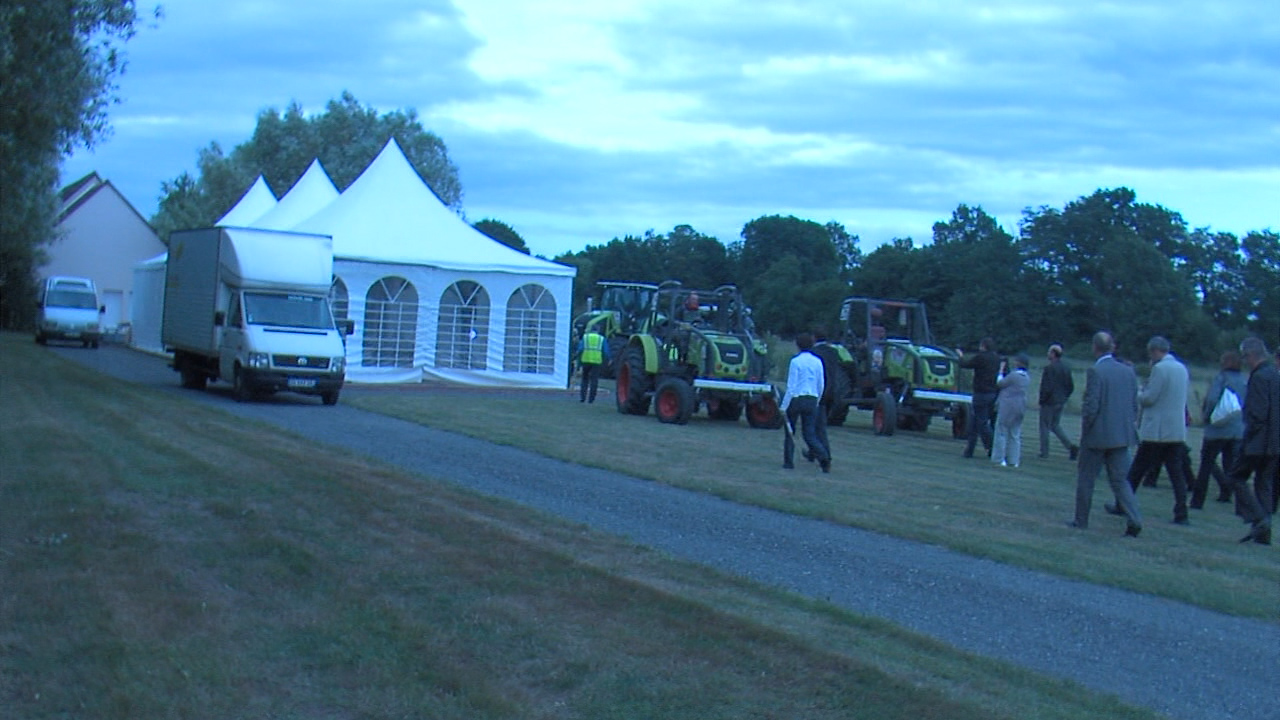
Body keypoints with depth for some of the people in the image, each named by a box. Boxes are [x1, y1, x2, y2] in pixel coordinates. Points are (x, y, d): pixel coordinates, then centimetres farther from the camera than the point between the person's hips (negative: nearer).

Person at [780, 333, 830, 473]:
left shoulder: (795, 361, -9)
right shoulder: (817, 361, 5)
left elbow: (791, 386, -11)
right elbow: (821, 385, 10)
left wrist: (784, 406, -7)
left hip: (796, 399, -4)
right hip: (812, 400, 4)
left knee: (790, 432, 13)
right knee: (810, 435, 4)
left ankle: (789, 461, 15)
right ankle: (824, 458, -16)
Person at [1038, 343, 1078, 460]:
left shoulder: (1049, 368, -18)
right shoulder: (1066, 367, 6)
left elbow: (1047, 388, -22)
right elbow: (1071, 386, 10)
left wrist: (1042, 401, -9)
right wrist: (1064, 398, 17)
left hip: (1049, 402, -8)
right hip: (1060, 402, 8)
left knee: (1045, 426, 5)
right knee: (1055, 426, 17)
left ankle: (1044, 452, 9)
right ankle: (1071, 446, 3)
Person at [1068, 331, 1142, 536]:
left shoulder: (1095, 372, -14)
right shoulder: (1128, 372, 5)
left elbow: (1091, 406, -17)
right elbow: (1135, 406, 8)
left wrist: (1084, 429, -4)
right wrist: (1127, 425, 18)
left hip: (1097, 435, -5)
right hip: (1122, 436, 6)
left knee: (1085, 477, 9)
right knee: (1120, 479, 9)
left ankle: (1081, 520, 17)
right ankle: (1134, 520, -7)